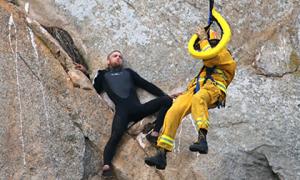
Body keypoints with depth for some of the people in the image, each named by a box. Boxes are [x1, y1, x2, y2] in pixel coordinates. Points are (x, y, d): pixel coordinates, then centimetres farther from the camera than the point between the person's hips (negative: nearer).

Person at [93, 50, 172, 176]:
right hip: (122, 111, -3)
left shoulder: (128, 72, 32)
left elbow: (146, 85, 28)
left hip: (137, 108, 3)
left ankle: (155, 134, -21)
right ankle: (106, 166, -48)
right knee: (116, 136, -31)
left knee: (167, 100, -15)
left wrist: (164, 95, 22)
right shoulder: (103, 75, 28)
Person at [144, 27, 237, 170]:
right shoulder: (210, 62, 45)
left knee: (198, 99, -45)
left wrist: (203, 38, 9)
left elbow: (210, 57, -2)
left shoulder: (225, 55, 20)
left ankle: (202, 139, -64)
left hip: (213, 90, -7)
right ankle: (161, 154, -33)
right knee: (173, 111, -22)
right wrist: (186, 93, 30)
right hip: (195, 90, 7)